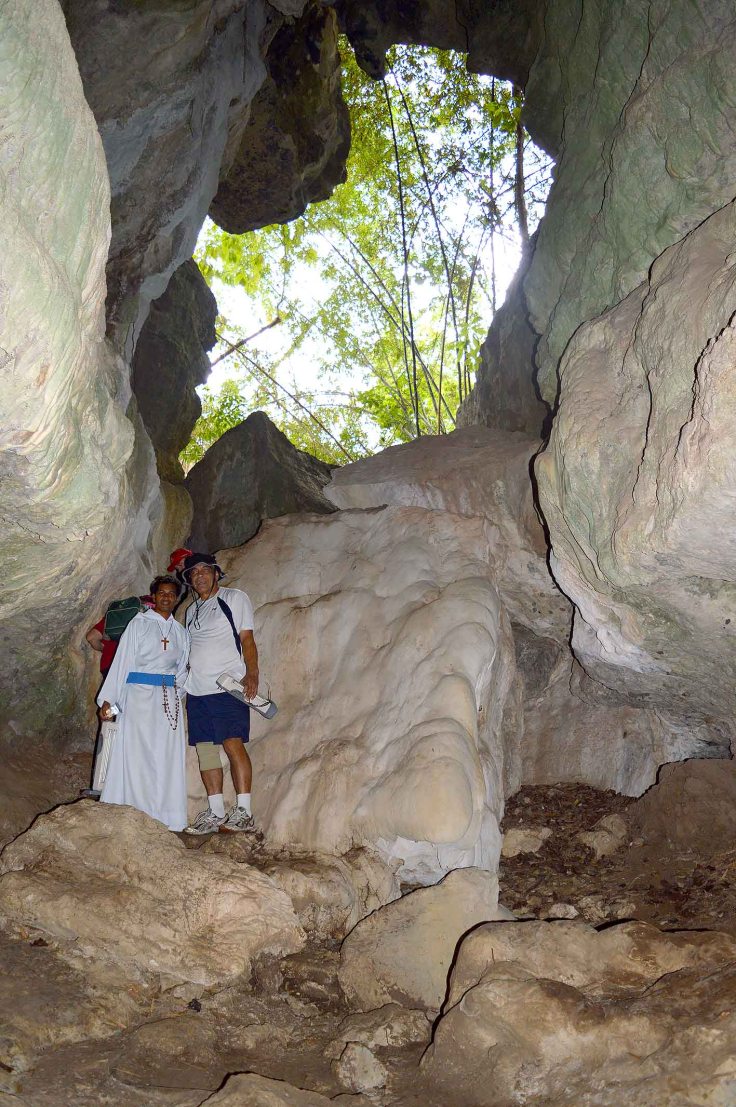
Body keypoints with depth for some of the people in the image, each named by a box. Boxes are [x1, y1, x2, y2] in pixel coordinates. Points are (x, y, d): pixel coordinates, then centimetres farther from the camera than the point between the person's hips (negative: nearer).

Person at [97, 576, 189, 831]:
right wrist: (108, 699, -4)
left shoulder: (180, 632, 15)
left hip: (169, 699, 4)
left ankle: (165, 815, 5)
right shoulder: (138, 624, 4)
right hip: (140, 695, -4)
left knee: (168, 757, 0)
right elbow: (122, 661, 1)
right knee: (137, 752, -6)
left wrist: (176, 695, 4)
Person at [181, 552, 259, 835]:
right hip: (197, 689, 7)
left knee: (233, 743, -13)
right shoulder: (192, 610, 23)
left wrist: (252, 673, -16)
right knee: (205, 748, 4)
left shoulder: (234, 598, 5)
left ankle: (243, 812, -12)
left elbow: (247, 638, -4)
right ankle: (215, 812, 10)